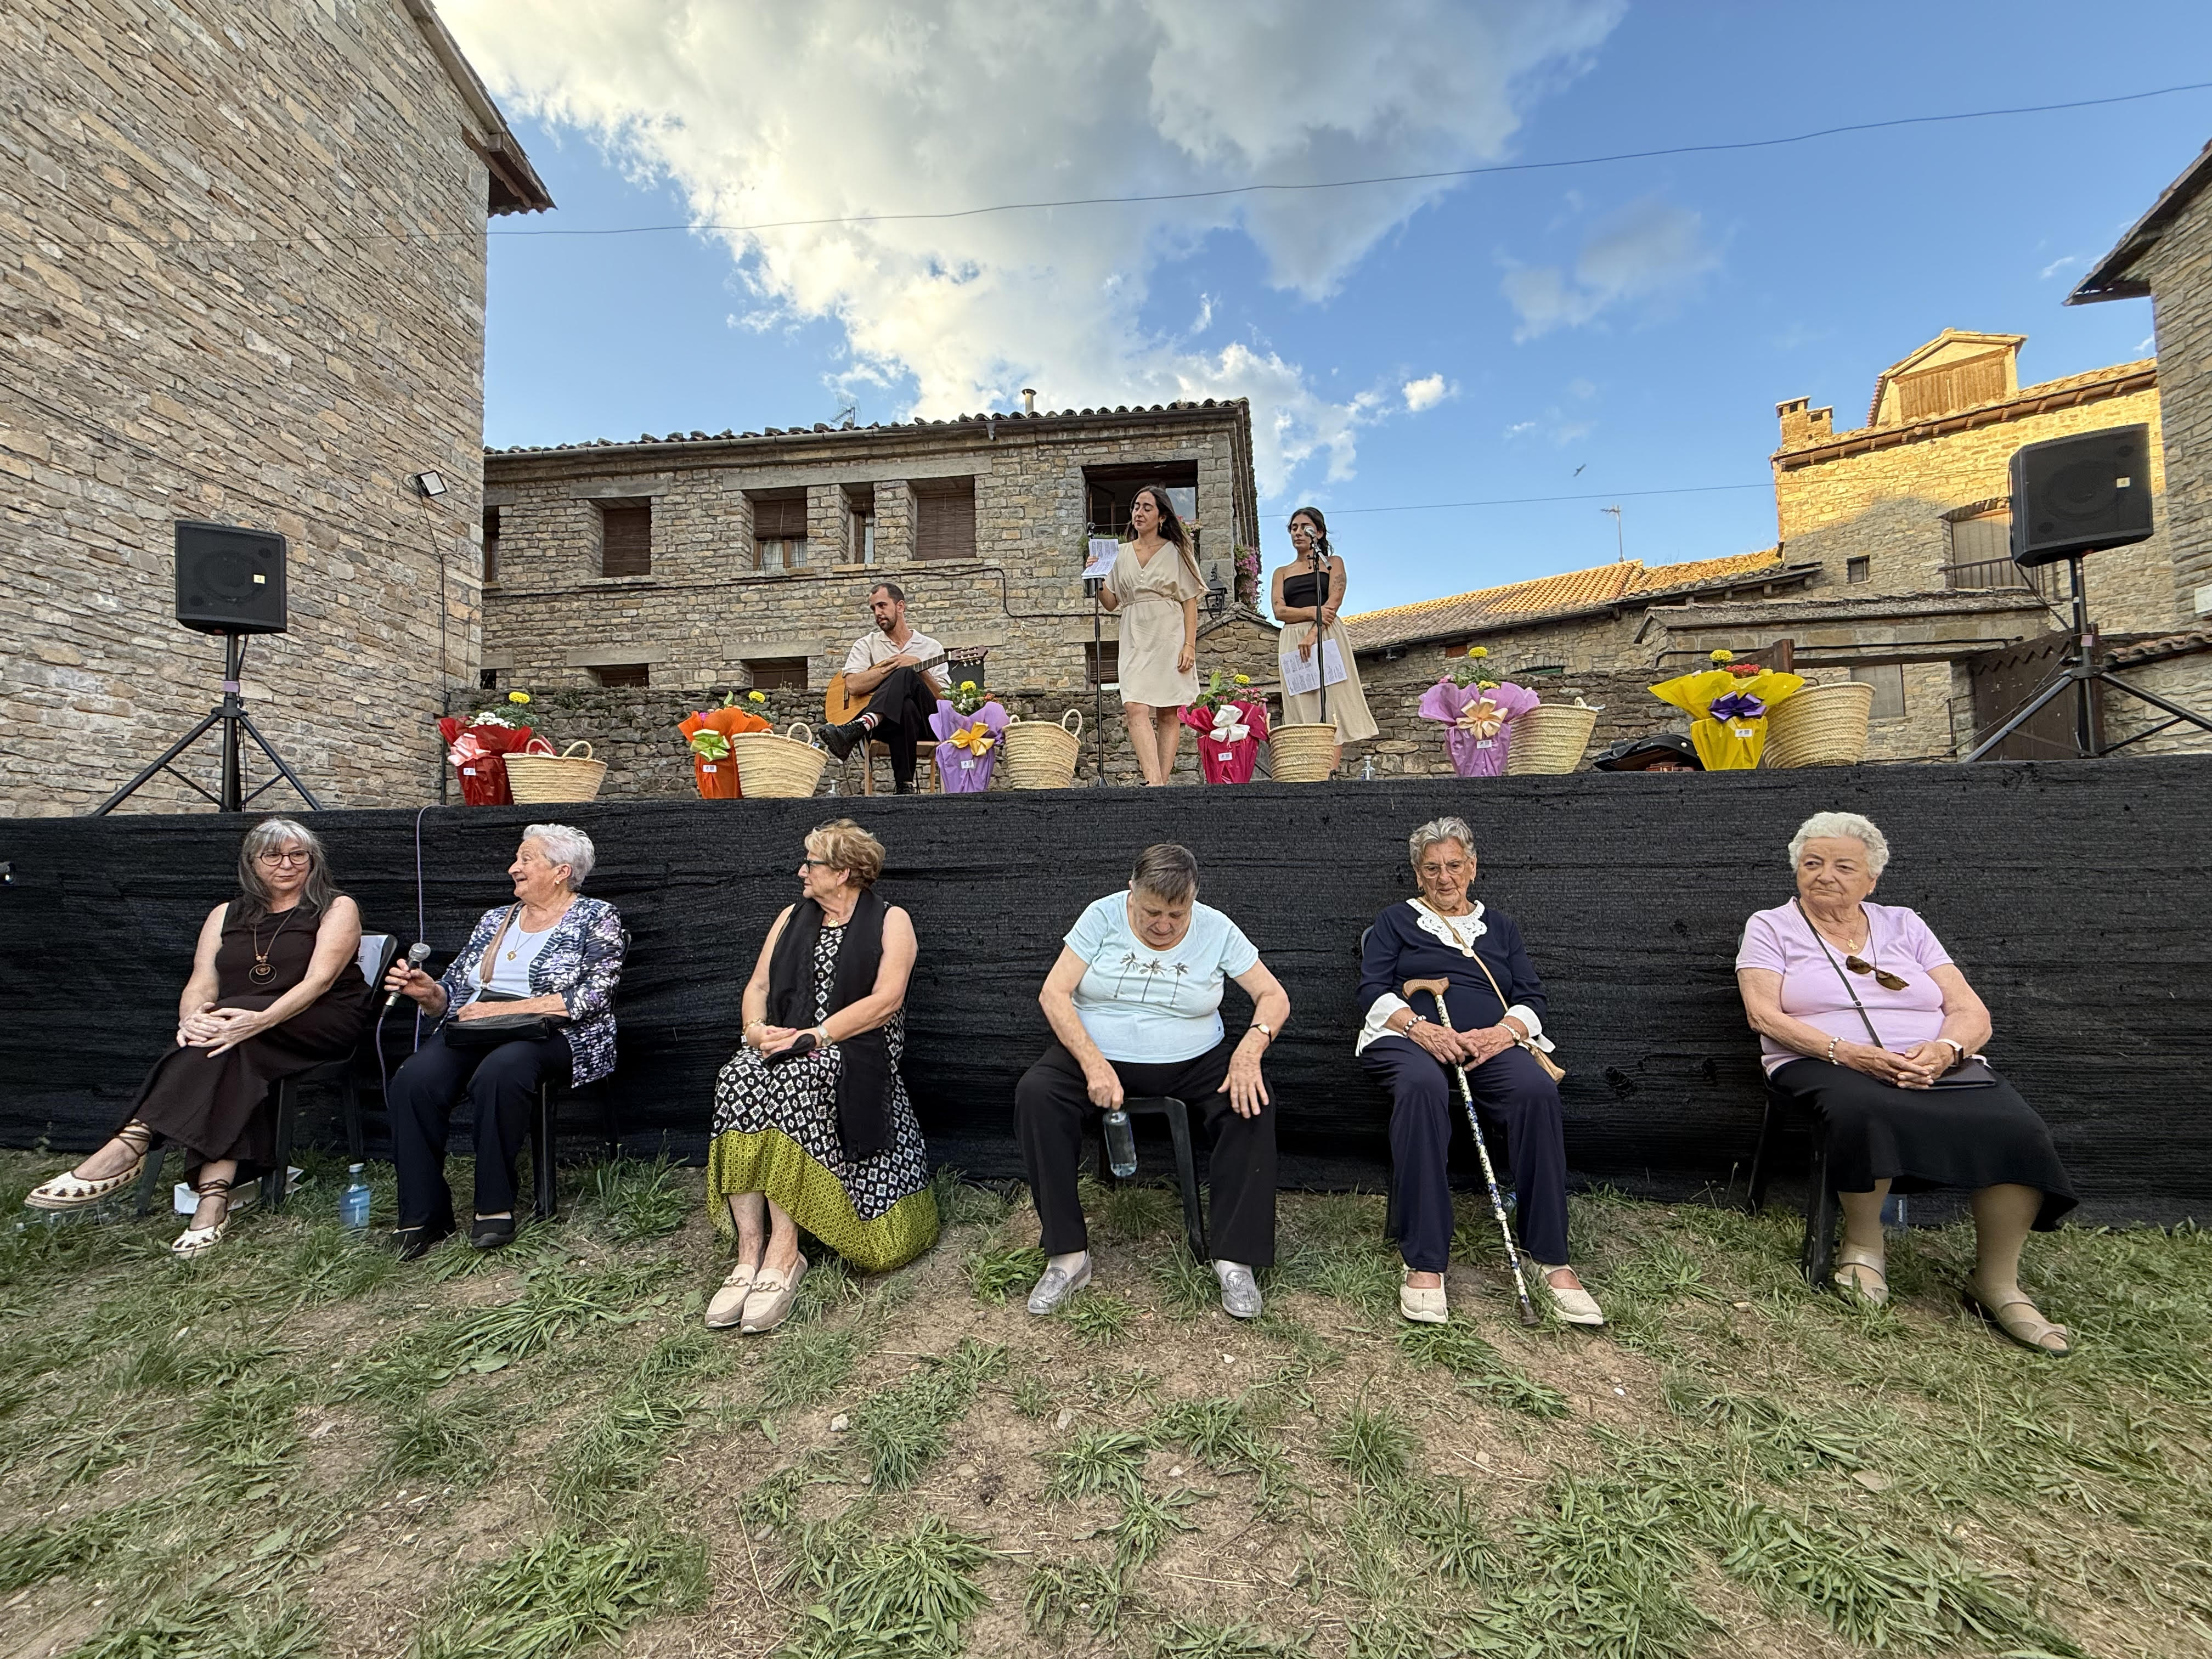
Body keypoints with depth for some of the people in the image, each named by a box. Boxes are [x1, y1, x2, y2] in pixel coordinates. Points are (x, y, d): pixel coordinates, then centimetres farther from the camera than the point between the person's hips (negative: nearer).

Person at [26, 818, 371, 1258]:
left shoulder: (337, 908, 3)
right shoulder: (226, 915, 18)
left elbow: (320, 979, -12)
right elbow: (201, 984, 5)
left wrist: (260, 1019, -28)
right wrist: (191, 1019, -18)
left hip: (320, 1025, -3)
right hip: (250, 1040, 3)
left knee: (237, 1042, -33)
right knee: (235, 1065, -31)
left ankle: (129, 1147, -32)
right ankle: (216, 1195, -36)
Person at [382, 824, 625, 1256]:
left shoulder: (596, 919, 2)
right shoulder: (494, 920, 22)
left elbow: (591, 997, -11)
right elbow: (455, 993, 21)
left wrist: (503, 1008, -14)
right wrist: (429, 993, -2)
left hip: (551, 1037, -6)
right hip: (471, 1033, 6)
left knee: (498, 1071, -35)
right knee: (413, 1080, -24)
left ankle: (495, 1206, -20)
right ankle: (424, 1213, -12)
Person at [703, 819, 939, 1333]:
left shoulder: (891, 922, 2)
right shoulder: (793, 918, 21)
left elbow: (885, 1002, -10)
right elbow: (758, 986, 14)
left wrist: (813, 1035, -17)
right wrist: (756, 1028, -8)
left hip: (857, 1051, -5)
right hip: (786, 1047, 5)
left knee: (791, 1082, -34)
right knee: (737, 1079, -27)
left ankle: (783, 1250, -28)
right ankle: (750, 1251, -26)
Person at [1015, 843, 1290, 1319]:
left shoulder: (1217, 930, -4)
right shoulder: (1103, 917, -8)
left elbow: (1274, 997, -3)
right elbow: (1054, 993, -12)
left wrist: (1250, 1048, -24)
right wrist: (1095, 1064, -25)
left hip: (1193, 1062, 1)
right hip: (1096, 1053, 0)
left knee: (1254, 1104, -25)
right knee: (1034, 1093, -27)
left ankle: (1235, 1259, -12)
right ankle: (1068, 1257, -17)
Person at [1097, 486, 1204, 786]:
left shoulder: (1175, 551, 7)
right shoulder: (1122, 554, 15)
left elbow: (1190, 602, 3)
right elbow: (1111, 602, 15)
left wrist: (1190, 645, -7)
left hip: (1170, 637, -2)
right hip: (1135, 639, 2)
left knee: (1168, 714, -2)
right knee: (1135, 708, -16)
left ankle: (1162, 783, 2)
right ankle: (1154, 783, -24)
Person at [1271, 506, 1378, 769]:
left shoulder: (1333, 563, 15)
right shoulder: (1282, 572, 21)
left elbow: (1334, 602, -2)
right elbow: (1279, 611, 5)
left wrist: (1312, 635, -18)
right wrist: (1312, 612, -13)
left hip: (1327, 637, -2)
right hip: (1293, 641, 2)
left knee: (1331, 707, -12)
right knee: (1304, 709, -6)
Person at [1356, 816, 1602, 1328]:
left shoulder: (1500, 928, 27)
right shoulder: (1396, 921, 19)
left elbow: (1532, 998, 14)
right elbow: (1373, 990, 5)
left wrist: (1503, 1031, -9)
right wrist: (1420, 1027, -14)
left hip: (1490, 1043, 3)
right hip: (1410, 1037, -2)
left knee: (1538, 1090, -31)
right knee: (1421, 1086, -38)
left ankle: (1549, 1257, -20)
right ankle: (1423, 1263, -32)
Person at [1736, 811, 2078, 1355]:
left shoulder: (1904, 926, 18)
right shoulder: (1771, 927, 8)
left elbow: (1973, 1014, 10)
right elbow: (1765, 1016, -5)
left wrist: (1944, 1049, -13)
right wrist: (1847, 1052, -18)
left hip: (1937, 1066, 4)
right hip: (1825, 1066, -4)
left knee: (2015, 1128, -26)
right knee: (1869, 1113, -37)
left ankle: (1998, 1281, -7)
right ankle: (1862, 1245, -12)